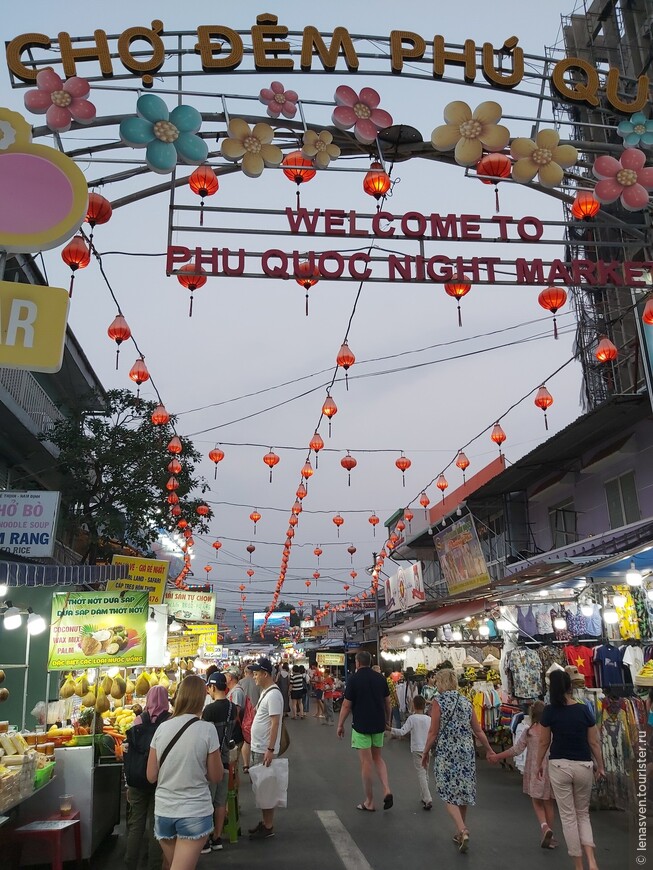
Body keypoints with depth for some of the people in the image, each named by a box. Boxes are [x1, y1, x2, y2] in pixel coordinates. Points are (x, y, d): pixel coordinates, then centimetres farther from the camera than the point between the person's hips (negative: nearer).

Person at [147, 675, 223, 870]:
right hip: (195, 813, -5)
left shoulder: (162, 728, -2)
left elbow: (151, 776, 4)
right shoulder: (207, 729, -12)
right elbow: (216, 776, -3)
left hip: (163, 811, 5)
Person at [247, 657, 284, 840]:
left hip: (265, 750, -9)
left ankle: (268, 827, 11)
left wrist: (270, 750, -24)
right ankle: (264, 822, 27)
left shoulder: (273, 694, -20)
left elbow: (275, 723, -23)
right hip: (258, 748, 9)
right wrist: (263, 748, 18)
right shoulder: (265, 691, 10)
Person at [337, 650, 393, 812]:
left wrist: (340, 725, 1)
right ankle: (387, 790, 2)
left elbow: (346, 705, -9)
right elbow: (387, 701, 9)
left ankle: (369, 802, 10)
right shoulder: (380, 678, 3)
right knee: (377, 758, 20)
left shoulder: (354, 679, -10)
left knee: (366, 762, 3)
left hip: (361, 724, -5)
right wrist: (387, 719, 24)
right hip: (379, 725, 5)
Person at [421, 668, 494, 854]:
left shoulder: (438, 701, -9)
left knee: (449, 794, 2)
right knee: (463, 791, 16)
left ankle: (463, 831, -13)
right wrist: (489, 750, 20)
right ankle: (461, 833, 25)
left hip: (446, 753, -5)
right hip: (466, 752, 5)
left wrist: (425, 753, 1)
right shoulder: (466, 702, 5)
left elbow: (433, 732, -10)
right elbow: (478, 731, 7)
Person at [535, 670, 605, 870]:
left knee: (568, 816, 10)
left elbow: (544, 742, -1)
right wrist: (600, 767, 15)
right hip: (583, 767, 2)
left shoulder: (550, 711, -8)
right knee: (583, 814, 18)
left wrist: (539, 764, 14)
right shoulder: (584, 710, -5)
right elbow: (594, 742, 1)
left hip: (559, 766, -2)